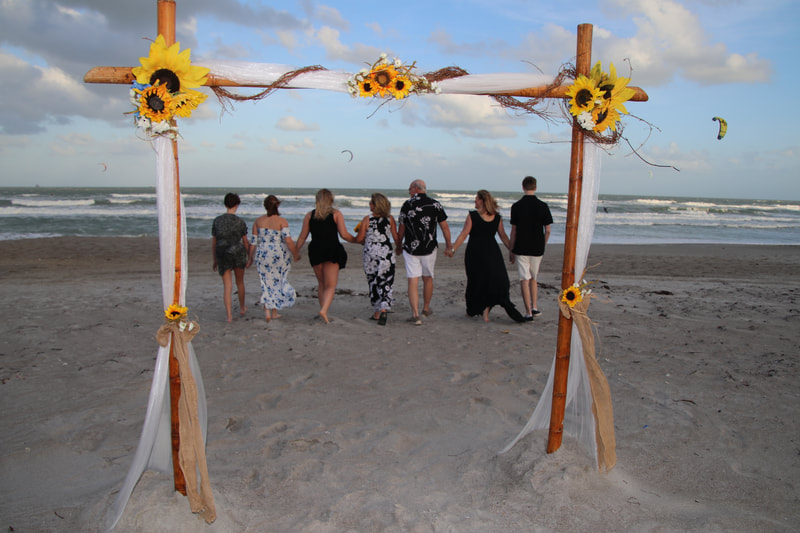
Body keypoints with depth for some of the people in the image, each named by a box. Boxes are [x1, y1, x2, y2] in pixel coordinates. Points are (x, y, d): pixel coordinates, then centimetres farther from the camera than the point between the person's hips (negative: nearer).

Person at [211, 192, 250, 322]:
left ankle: (229, 315, -1)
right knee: (240, 282, 21)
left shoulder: (217, 221, -1)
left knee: (227, 286, 7)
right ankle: (242, 308, 36)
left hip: (223, 256, 1)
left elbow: (213, 243, 4)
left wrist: (215, 261, 13)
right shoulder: (240, 222, -8)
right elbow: (246, 242, -2)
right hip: (238, 253, -1)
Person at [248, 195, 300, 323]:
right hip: (279, 255, -2)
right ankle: (274, 312, 19)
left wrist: (251, 259, 12)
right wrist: (295, 254, -6)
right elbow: (288, 240, -19)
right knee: (278, 282, 14)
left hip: (262, 255, 2)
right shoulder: (282, 221, -10)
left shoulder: (258, 221, 1)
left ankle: (267, 309, -3)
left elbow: (254, 242, 3)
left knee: (266, 283, 13)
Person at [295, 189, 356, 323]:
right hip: (332, 251, -3)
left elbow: (302, 237, 7)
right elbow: (344, 234, -5)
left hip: (315, 251, 3)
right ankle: (324, 310, -23)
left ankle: (323, 310, 21)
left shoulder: (309, 215, 9)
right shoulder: (336, 214, 2)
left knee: (321, 285, 18)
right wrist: (357, 240, 11)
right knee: (331, 286, -3)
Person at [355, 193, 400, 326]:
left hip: (370, 254, 0)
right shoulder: (390, 219, -3)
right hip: (386, 254, 0)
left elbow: (359, 239, -5)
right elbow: (396, 238, 1)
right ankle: (384, 310, -16)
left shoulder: (367, 220, -8)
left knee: (373, 283, 13)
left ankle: (377, 313, 19)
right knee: (386, 283, 4)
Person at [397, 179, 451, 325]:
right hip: (429, 249, 2)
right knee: (428, 278, 19)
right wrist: (448, 245, 12)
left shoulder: (407, 204, -4)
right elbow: (445, 227, 0)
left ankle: (415, 314, -11)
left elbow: (401, 229, 1)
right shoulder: (435, 204, -1)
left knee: (413, 281, -1)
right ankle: (426, 308, 36)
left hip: (410, 249, -2)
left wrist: (398, 246, 15)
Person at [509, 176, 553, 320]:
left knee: (524, 279, 2)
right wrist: (542, 246, 13)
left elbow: (514, 231, -3)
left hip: (521, 249, -2)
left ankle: (528, 312, -1)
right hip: (537, 249, 2)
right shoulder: (543, 206, -4)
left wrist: (511, 250, 6)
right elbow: (548, 230, -3)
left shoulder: (516, 206, -7)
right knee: (533, 278, 19)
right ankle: (534, 307, 16)